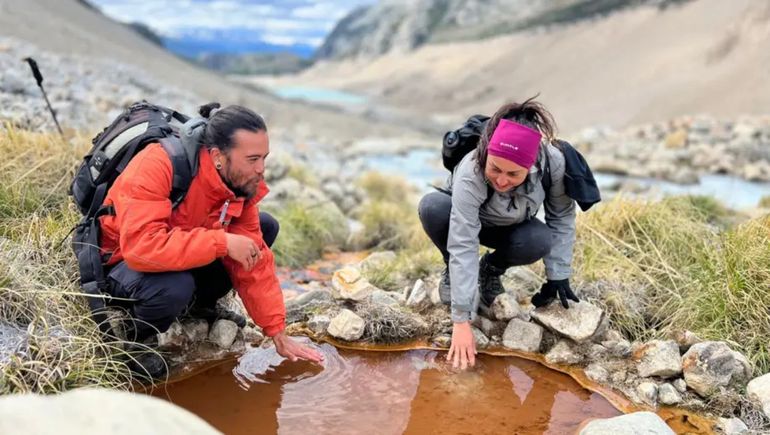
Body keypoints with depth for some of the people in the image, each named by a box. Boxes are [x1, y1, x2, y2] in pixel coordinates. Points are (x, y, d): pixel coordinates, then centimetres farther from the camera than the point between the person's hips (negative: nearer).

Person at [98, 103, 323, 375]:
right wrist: (222, 242, -40)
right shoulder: (158, 165, -33)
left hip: (185, 260, 7)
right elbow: (141, 246, -44)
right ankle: (132, 339, -6)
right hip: (119, 261, -7)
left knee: (266, 227, -3)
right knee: (175, 287, -40)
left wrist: (278, 334, -7)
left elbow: (254, 262, -6)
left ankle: (199, 305, 10)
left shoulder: (242, 184, -12)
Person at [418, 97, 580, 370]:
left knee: (539, 241, -32)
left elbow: (562, 217, -16)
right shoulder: (470, 173, -40)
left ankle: (492, 269, 1)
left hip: (510, 228, 2)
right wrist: (461, 321, -43)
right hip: (466, 219, -2)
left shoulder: (553, 162, -33)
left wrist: (558, 275, -17)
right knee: (432, 207, -34)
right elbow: (463, 246, -42)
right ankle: (453, 270, -5)